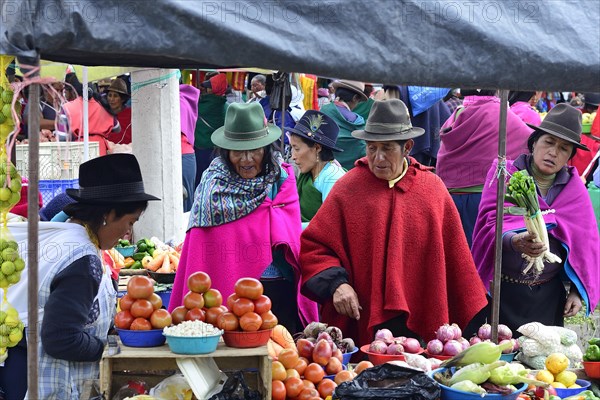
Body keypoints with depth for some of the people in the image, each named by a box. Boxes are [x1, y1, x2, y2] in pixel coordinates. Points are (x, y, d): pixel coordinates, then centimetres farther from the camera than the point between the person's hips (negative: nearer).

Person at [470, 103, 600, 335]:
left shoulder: (575, 190, 7)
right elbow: (492, 222, -14)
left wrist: (577, 291, 3)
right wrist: (515, 241, -35)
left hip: (548, 297, 3)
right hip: (501, 291, -2)